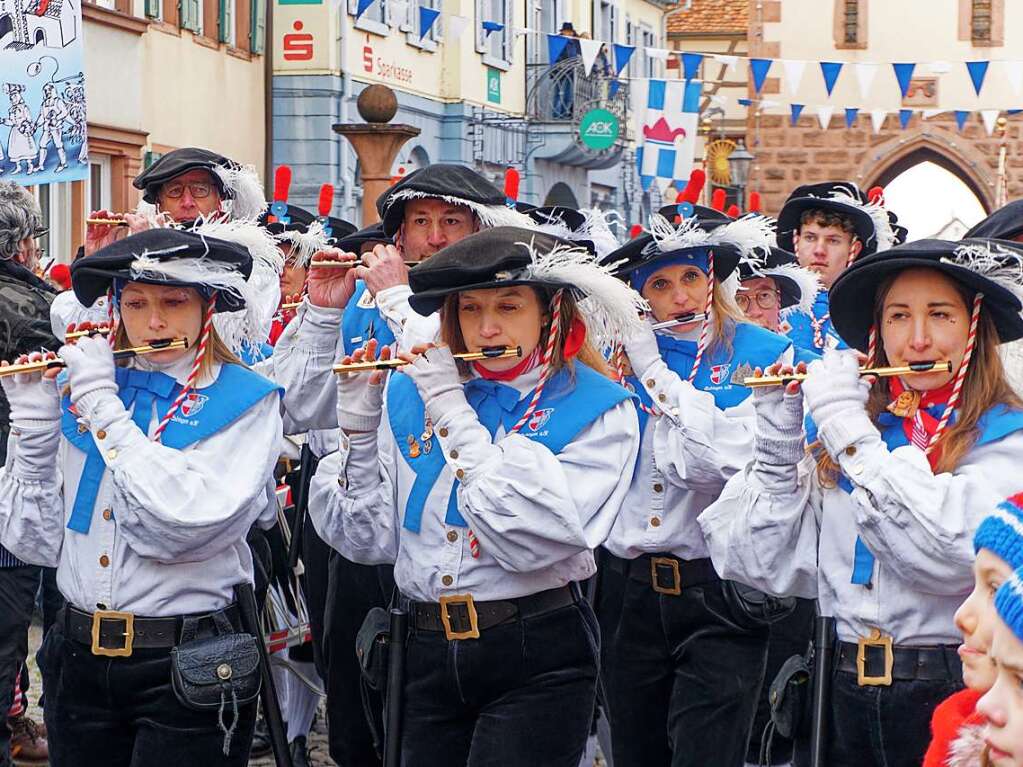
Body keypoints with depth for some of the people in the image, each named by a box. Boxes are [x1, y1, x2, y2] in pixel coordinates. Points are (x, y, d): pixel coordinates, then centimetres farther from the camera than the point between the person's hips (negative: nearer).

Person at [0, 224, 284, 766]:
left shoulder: (244, 403, -7)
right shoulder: (81, 389, 6)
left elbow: (182, 524, -23)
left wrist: (103, 406, -17)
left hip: (185, 666, -4)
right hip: (80, 656, 4)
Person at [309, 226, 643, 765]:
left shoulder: (599, 411, -7)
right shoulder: (410, 392, 4)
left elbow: (531, 536, -21)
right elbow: (368, 539, 4)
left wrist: (453, 413, -17)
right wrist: (357, 423, -8)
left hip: (536, 661, -4)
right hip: (427, 654, 4)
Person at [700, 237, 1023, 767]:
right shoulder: (835, 429, 5)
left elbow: (951, 553, -24)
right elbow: (777, 568, 3)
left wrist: (852, 431, -17)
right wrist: (778, 442, -6)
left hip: (954, 701, -4)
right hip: (844, 697, 4)